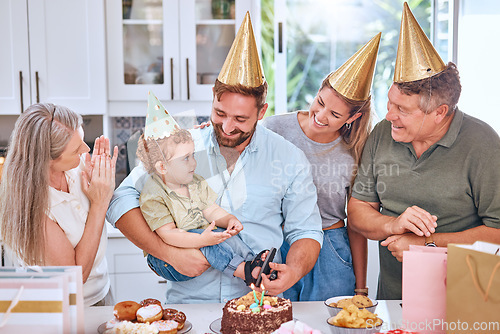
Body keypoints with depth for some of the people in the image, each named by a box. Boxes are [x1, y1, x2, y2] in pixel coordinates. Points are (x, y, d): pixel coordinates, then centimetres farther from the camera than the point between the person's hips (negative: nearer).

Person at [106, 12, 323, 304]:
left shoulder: (289, 160, 4)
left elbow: (305, 232, 11)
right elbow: (123, 201, 1)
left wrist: (293, 271, -11)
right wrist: (169, 252, -11)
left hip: (259, 304, 1)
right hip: (188, 300, 0)